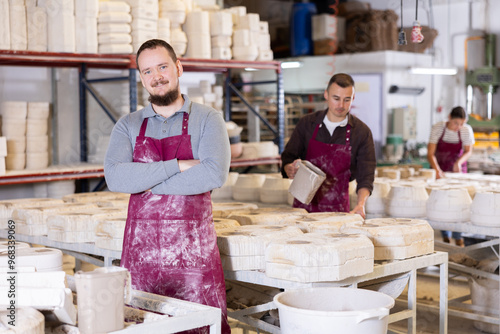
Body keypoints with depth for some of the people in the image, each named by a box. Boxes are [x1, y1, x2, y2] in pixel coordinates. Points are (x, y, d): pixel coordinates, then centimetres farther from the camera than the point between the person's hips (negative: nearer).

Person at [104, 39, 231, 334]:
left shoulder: (207, 119, 2)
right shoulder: (128, 126, 9)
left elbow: (215, 174, -15)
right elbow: (115, 177, -8)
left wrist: (149, 183, -10)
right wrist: (178, 166, -13)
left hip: (193, 245, -2)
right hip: (141, 244, 3)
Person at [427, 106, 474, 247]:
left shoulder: (467, 130, -16)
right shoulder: (438, 128, -20)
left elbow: (468, 151, -6)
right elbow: (430, 153, -22)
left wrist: (459, 162, -26)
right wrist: (437, 169, -37)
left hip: (457, 168, 1)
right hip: (439, 167, -1)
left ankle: (458, 236, -1)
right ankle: (445, 235, 9)